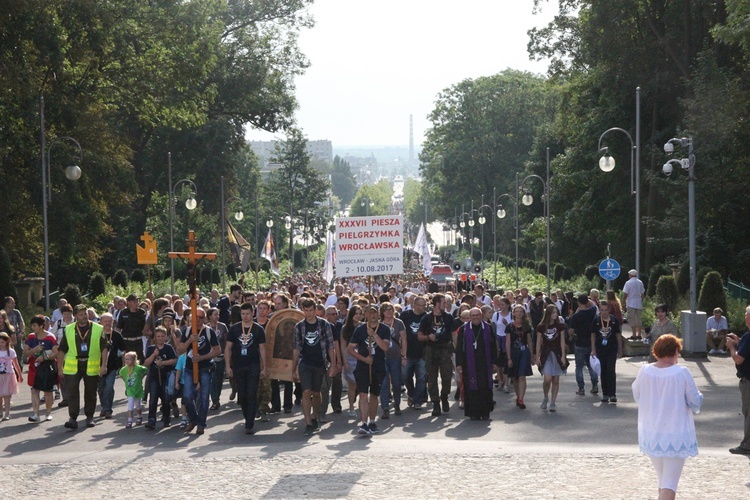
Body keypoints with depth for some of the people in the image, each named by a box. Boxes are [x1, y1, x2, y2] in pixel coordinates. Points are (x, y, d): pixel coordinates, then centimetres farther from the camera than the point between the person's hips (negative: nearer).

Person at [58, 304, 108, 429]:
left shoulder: (98, 329, 2)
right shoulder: (68, 330, 7)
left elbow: (104, 348, -1)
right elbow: (61, 350, 10)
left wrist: (104, 365, -10)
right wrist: (60, 367, 6)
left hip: (91, 367, 0)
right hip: (72, 367, 0)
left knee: (91, 393, 8)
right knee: (72, 393, -9)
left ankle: (89, 417, 22)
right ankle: (73, 418, -9)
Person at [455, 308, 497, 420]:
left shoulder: (488, 328, 7)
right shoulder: (463, 329, 3)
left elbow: (493, 346, 9)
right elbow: (459, 347, 2)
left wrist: (494, 362, 4)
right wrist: (459, 363, -4)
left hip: (484, 364, 1)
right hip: (469, 364, -1)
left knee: (485, 388, 0)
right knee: (472, 389, -2)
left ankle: (485, 412, 8)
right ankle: (474, 413, 5)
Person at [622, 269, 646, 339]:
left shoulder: (628, 283, -8)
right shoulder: (640, 283, 6)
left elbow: (625, 294, -10)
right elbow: (642, 294, 11)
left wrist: (623, 302, 1)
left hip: (631, 304, -5)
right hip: (639, 303, 5)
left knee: (632, 320, -3)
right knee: (639, 320, 11)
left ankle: (634, 334, -7)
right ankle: (639, 334, 12)